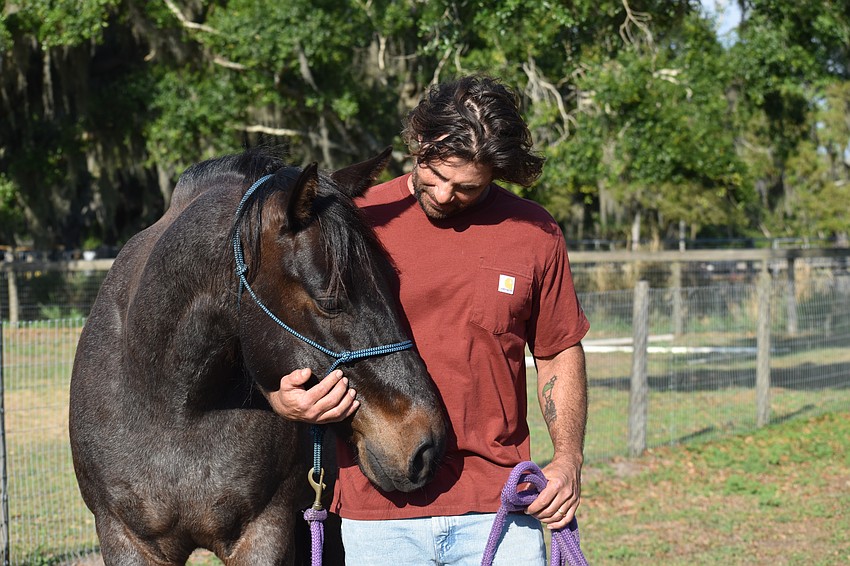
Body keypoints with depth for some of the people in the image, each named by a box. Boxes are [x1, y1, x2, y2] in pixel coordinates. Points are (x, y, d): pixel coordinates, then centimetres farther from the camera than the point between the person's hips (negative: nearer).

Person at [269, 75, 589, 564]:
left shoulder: (535, 234, 4)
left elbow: (560, 354, 13)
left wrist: (569, 457, 0)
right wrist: (285, 400, -14)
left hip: (497, 507, 1)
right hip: (378, 511, 0)